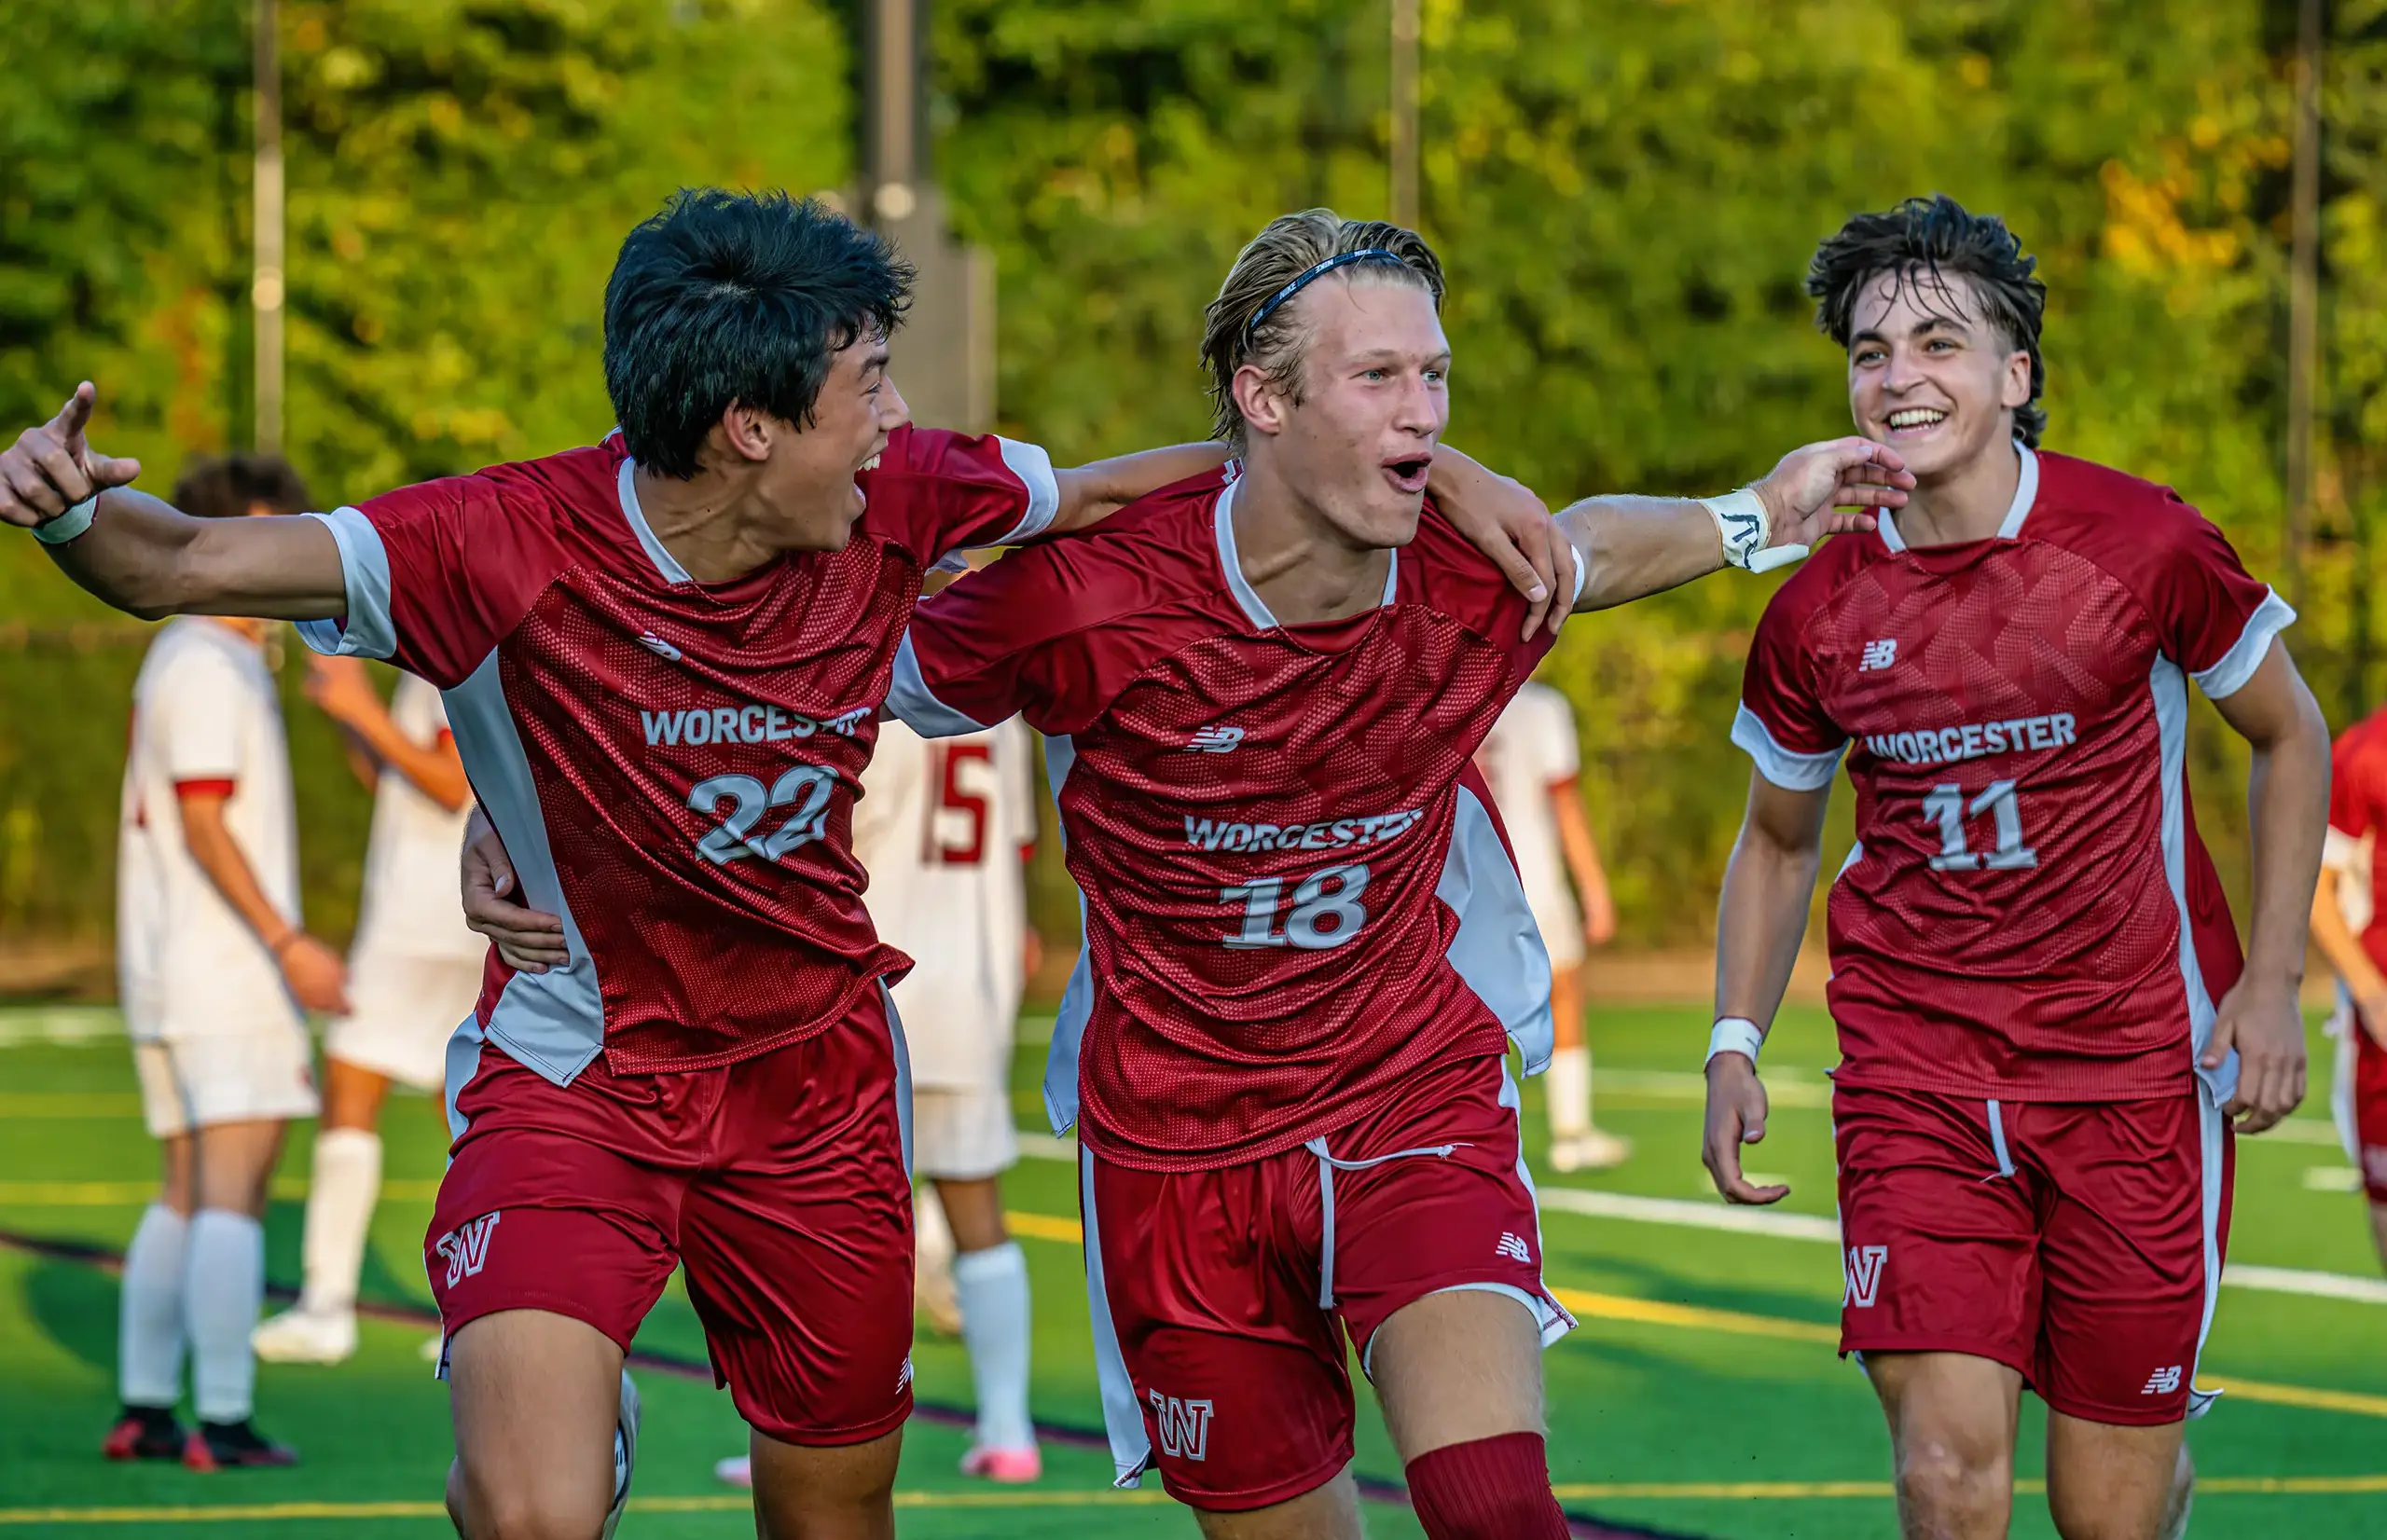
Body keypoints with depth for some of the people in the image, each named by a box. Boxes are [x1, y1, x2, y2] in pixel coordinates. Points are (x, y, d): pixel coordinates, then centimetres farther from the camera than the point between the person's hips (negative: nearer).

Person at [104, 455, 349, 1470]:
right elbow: (204, 826, -20)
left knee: (187, 1195, 12)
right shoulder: (210, 671, -14)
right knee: (232, 1193, -11)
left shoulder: (179, 661, 17)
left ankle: (144, 1412, 12)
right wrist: (287, 944, -24)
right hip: (224, 977, -10)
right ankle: (223, 1422, -15)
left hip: (169, 973, 10)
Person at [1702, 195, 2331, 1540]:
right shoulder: (1820, 608, 0)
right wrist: (1735, 1047, 5)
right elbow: (1779, 840, 16)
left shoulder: (2145, 545, -7)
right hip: (1914, 1064, 1)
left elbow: (2291, 737, 7)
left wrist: (2272, 981, -1)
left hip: (2135, 1060, -1)